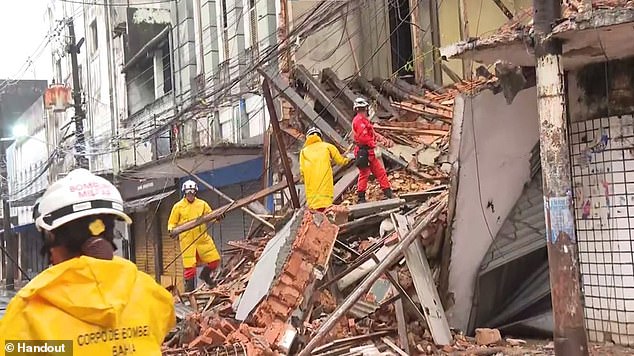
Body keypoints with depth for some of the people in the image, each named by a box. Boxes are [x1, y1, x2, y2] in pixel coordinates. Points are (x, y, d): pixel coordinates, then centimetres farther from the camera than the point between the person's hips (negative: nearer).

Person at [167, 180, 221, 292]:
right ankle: (189, 285, 10)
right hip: (187, 240, -3)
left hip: (202, 238, 3)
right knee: (189, 263, -5)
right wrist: (171, 229, -13)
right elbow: (172, 222, 7)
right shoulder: (178, 206, 3)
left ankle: (205, 275, 29)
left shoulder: (202, 204, 9)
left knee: (214, 259, 3)